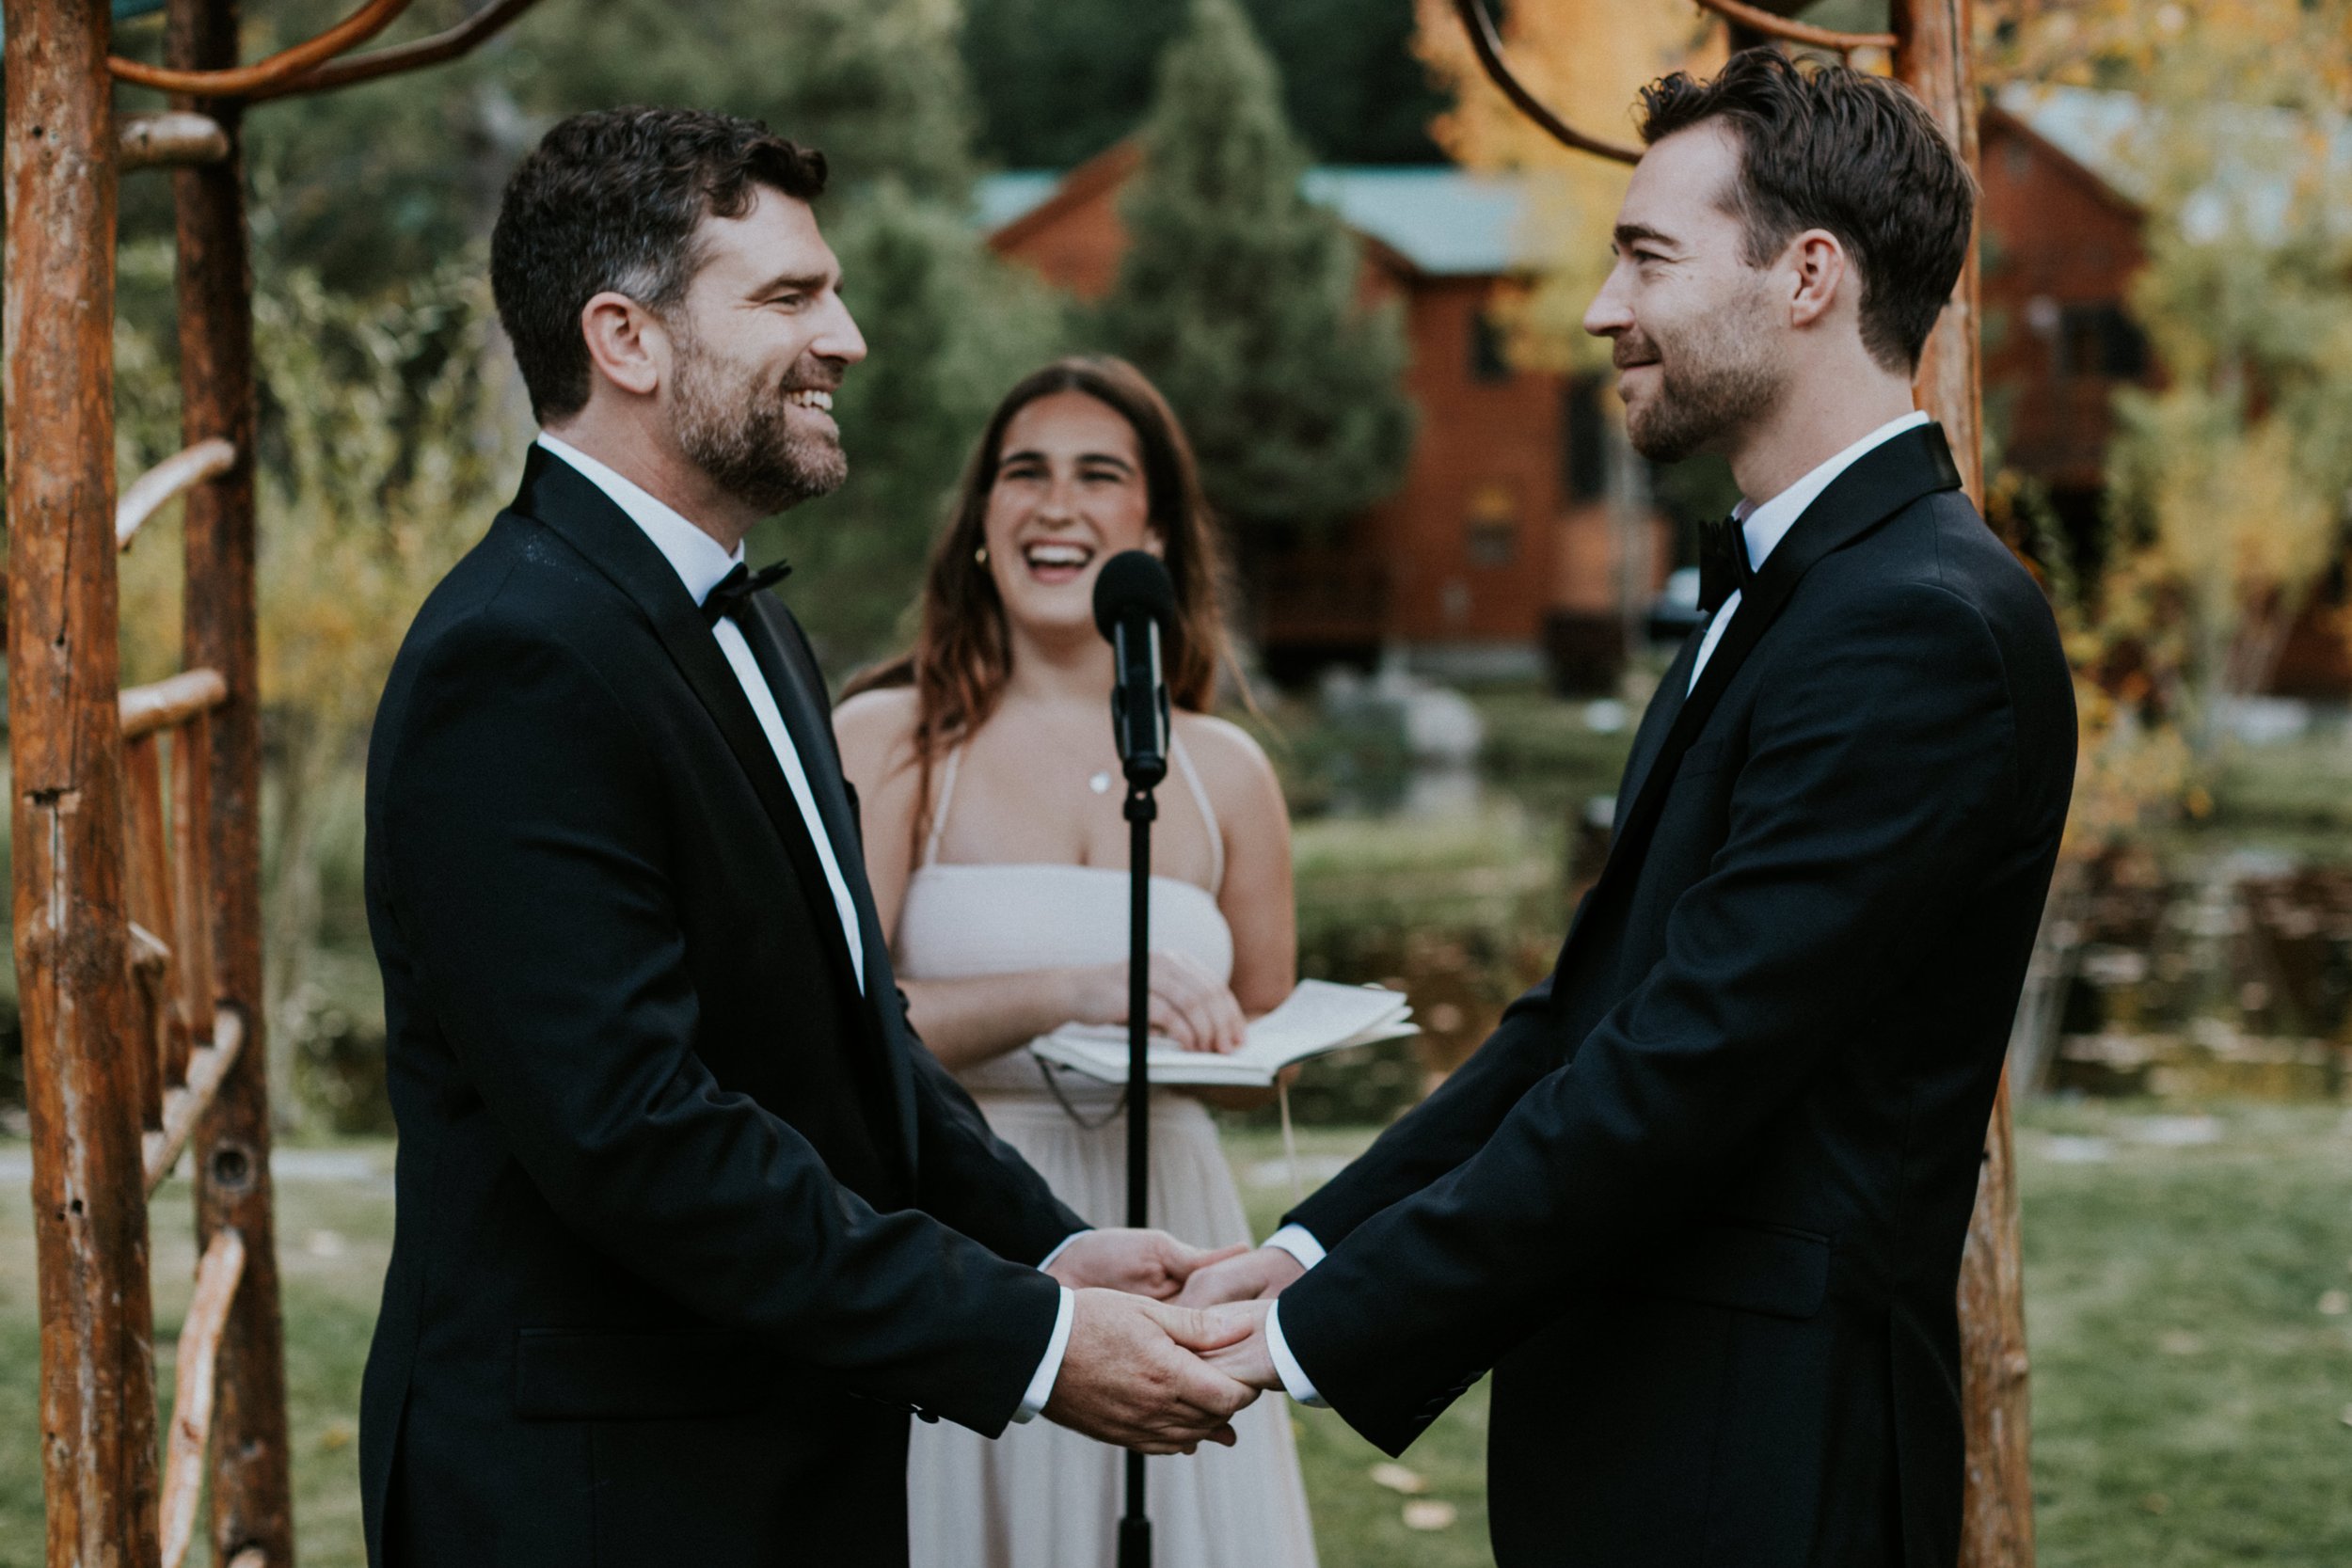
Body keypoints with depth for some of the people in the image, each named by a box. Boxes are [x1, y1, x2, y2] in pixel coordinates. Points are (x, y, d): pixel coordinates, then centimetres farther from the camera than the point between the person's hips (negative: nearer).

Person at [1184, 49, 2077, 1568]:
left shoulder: (1923, 623, -18)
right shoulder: (1784, 591, 15)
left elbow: (1687, 1063, -22)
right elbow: (1591, 1009, 13)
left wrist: (1323, 1330, -19)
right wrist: (1315, 1245, 4)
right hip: (1639, 1414, 9)